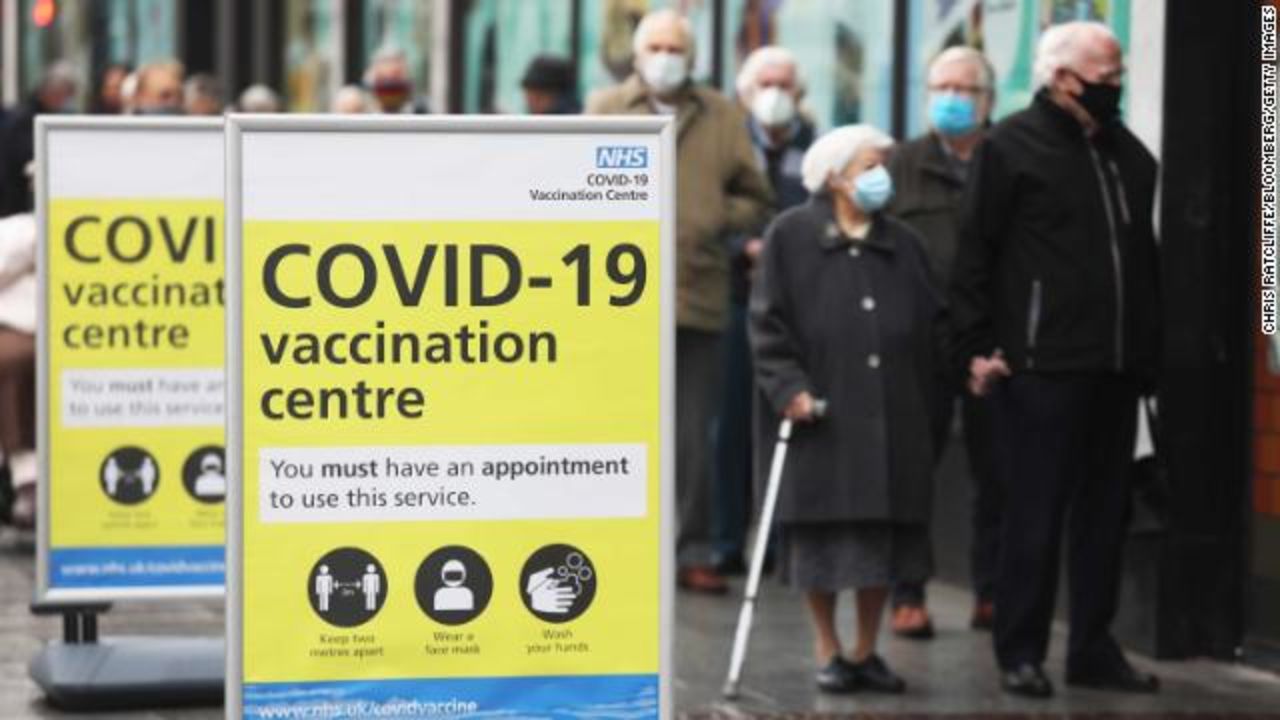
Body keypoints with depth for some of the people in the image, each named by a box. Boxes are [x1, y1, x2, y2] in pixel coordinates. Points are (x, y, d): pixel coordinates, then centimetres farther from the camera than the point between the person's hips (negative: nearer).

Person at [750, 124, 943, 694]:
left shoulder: (903, 244, 11)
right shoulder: (791, 236, -1)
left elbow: (933, 326, 13)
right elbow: (767, 322, -5)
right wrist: (788, 386, -14)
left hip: (891, 414, 3)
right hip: (821, 411, -3)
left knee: (884, 535, 5)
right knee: (823, 534, 2)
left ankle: (866, 651, 18)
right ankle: (828, 652, 15)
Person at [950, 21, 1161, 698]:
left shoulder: (1130, 154, 17)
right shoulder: (1009, 146, -2)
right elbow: (974, 253, -4)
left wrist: (1149, 350, 16)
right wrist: (976, 348, -11)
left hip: (1117, 366, 6)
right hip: (1040, 366, -6)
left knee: (1104, 514, 10)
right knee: (1034, 515, -2)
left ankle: (1094, 649, 18)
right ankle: (1021, 653, 6)